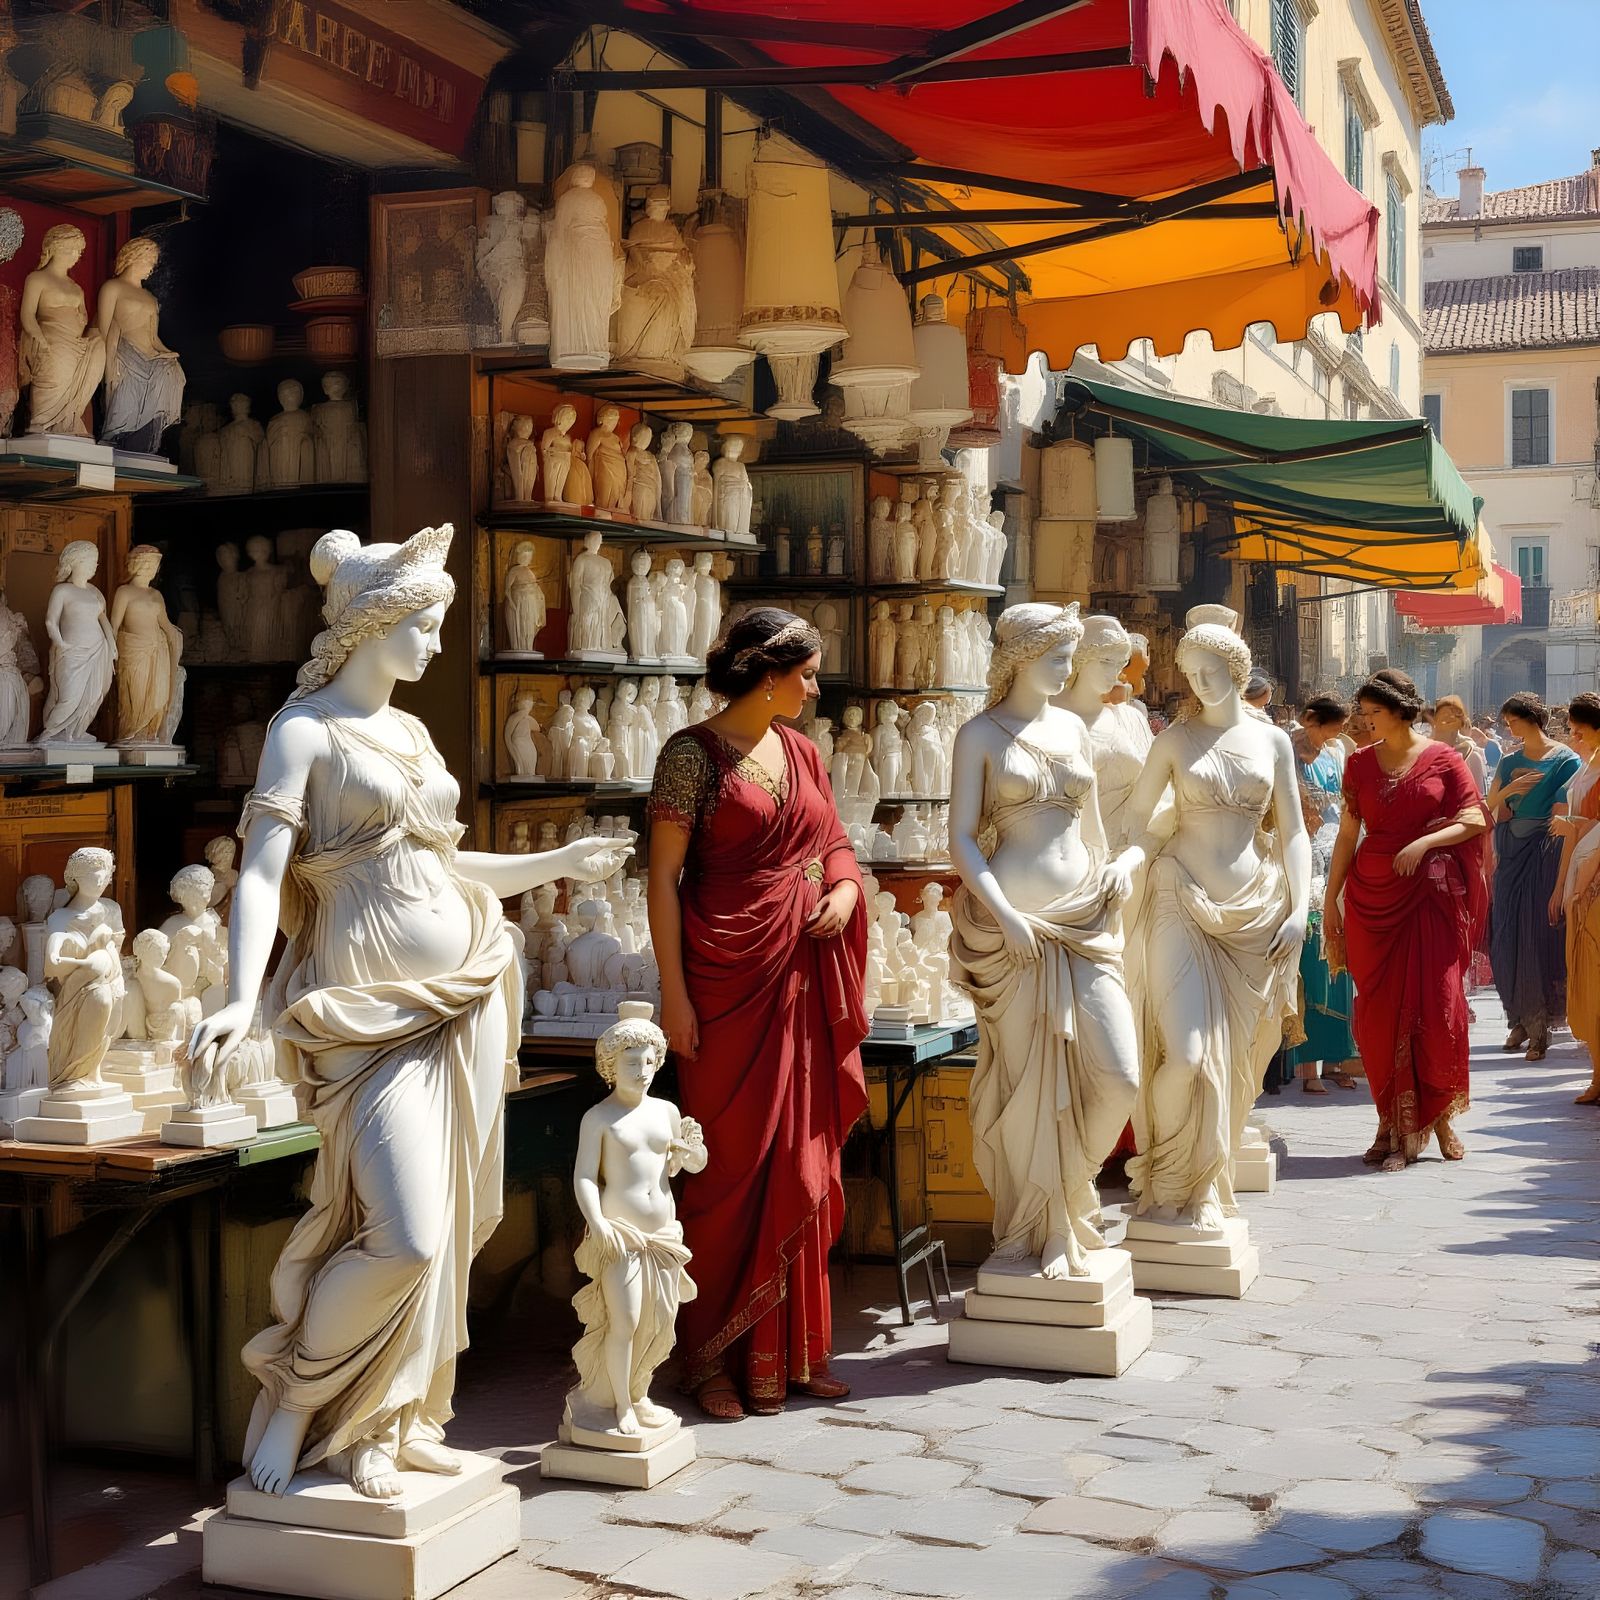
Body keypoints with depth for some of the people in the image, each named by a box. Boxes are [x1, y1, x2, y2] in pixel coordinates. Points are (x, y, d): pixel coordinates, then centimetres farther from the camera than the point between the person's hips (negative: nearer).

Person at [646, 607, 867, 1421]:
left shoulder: (799, 751, 12)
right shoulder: (694, 753, -7)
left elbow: (835, 842, 20)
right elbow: (664, 873, -10)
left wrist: (845, 889, -3)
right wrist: (673, 991, -15)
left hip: (802, 976, 6)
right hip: (729, 979, -6)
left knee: (802, 1162, 9)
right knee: (730, 1165, 1)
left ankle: (792, 1350, 20)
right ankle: (714, 1357, 12)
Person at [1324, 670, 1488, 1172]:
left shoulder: (1442, 760, 1)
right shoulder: (1360, 763, 8)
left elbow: (1475, 820, -2)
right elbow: (1347, 834, 8)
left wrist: (1424, 843, -15)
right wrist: (1330, 900, 5)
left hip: (1431, 893, -2)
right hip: (1371, 895, 2)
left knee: (1437, 1004, -5)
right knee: (1377, 1010, 1)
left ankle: (1439, 1115, 12)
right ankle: (1392, 1124, 10)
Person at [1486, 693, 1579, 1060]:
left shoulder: (1565, 760, -3)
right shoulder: (1509, 762, 13)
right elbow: (1490, 806, 10)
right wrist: (1509, 789, -10)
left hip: (1544, 852, -5)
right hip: (1510, 853, 5)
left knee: (1540, 936, -5)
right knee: (1507, 937, 2)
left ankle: (1539, 1027, 2)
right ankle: (1520, 1020, 14)